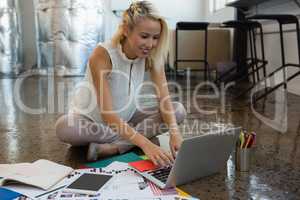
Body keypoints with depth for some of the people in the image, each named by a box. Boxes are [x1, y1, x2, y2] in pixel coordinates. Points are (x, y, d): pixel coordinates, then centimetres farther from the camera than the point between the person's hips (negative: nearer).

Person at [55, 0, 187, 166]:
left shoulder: (151, 56, -14)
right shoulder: (102, 55, -29)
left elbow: (164, 99, -18)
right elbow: (108, 114, -36)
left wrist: (174, 132, -37)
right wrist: (145, 143, -47)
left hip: (125, 118, 4)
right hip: (91, 119, -4)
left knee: (179, 110, -15)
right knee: (64, 127, -36)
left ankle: (112, 147, -24)